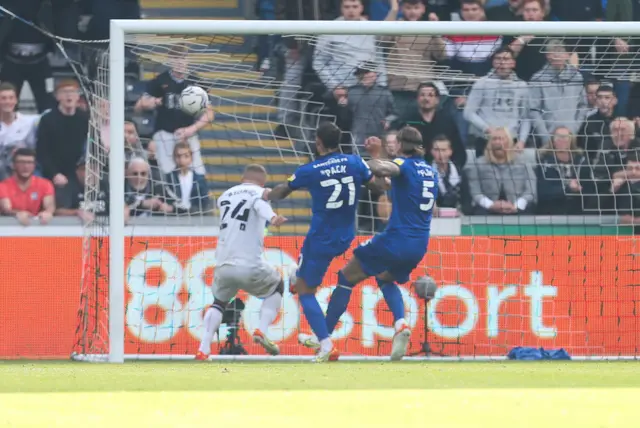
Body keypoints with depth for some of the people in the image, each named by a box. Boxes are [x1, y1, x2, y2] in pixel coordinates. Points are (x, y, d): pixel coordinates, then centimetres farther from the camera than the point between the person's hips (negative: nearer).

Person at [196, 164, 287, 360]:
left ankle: (203, 349, 8)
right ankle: (262, 330, 4)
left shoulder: (225, 196, 20)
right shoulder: (259, 193, 3)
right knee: (277, 287, 24)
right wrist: (272, 218, -43)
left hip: (223, 266, 4)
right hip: (249, 266, -4)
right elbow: (261, 205, -22)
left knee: (219, 302, 27)